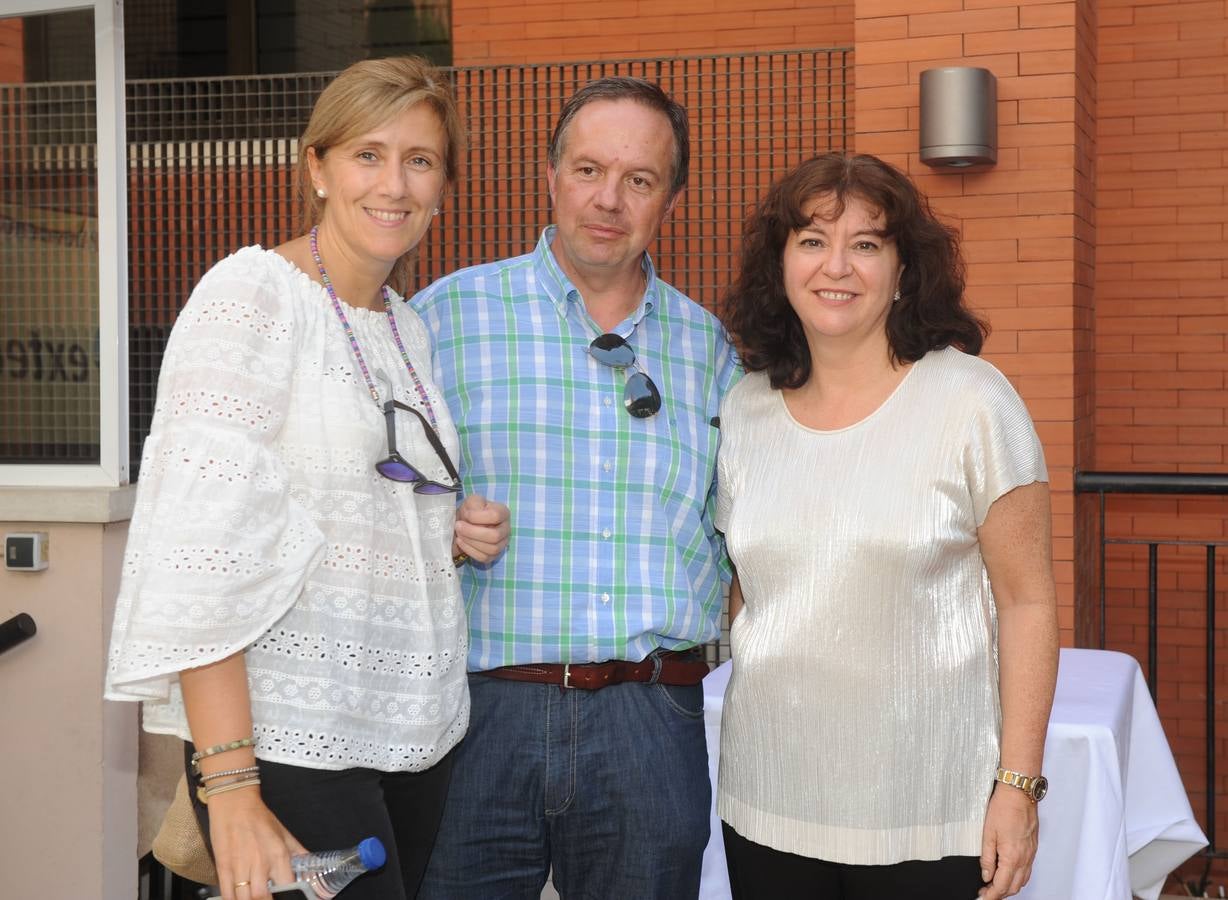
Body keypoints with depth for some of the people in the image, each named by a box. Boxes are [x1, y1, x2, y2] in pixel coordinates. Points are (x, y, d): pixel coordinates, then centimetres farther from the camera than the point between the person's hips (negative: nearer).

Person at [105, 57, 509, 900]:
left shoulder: (411, 329, 12)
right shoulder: (251, 295, -9)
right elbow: (201, 555, -17)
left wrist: (461, 534, 3)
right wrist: (230, 784, -23)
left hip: (420, 733, 7)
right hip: (288, 739, -7)